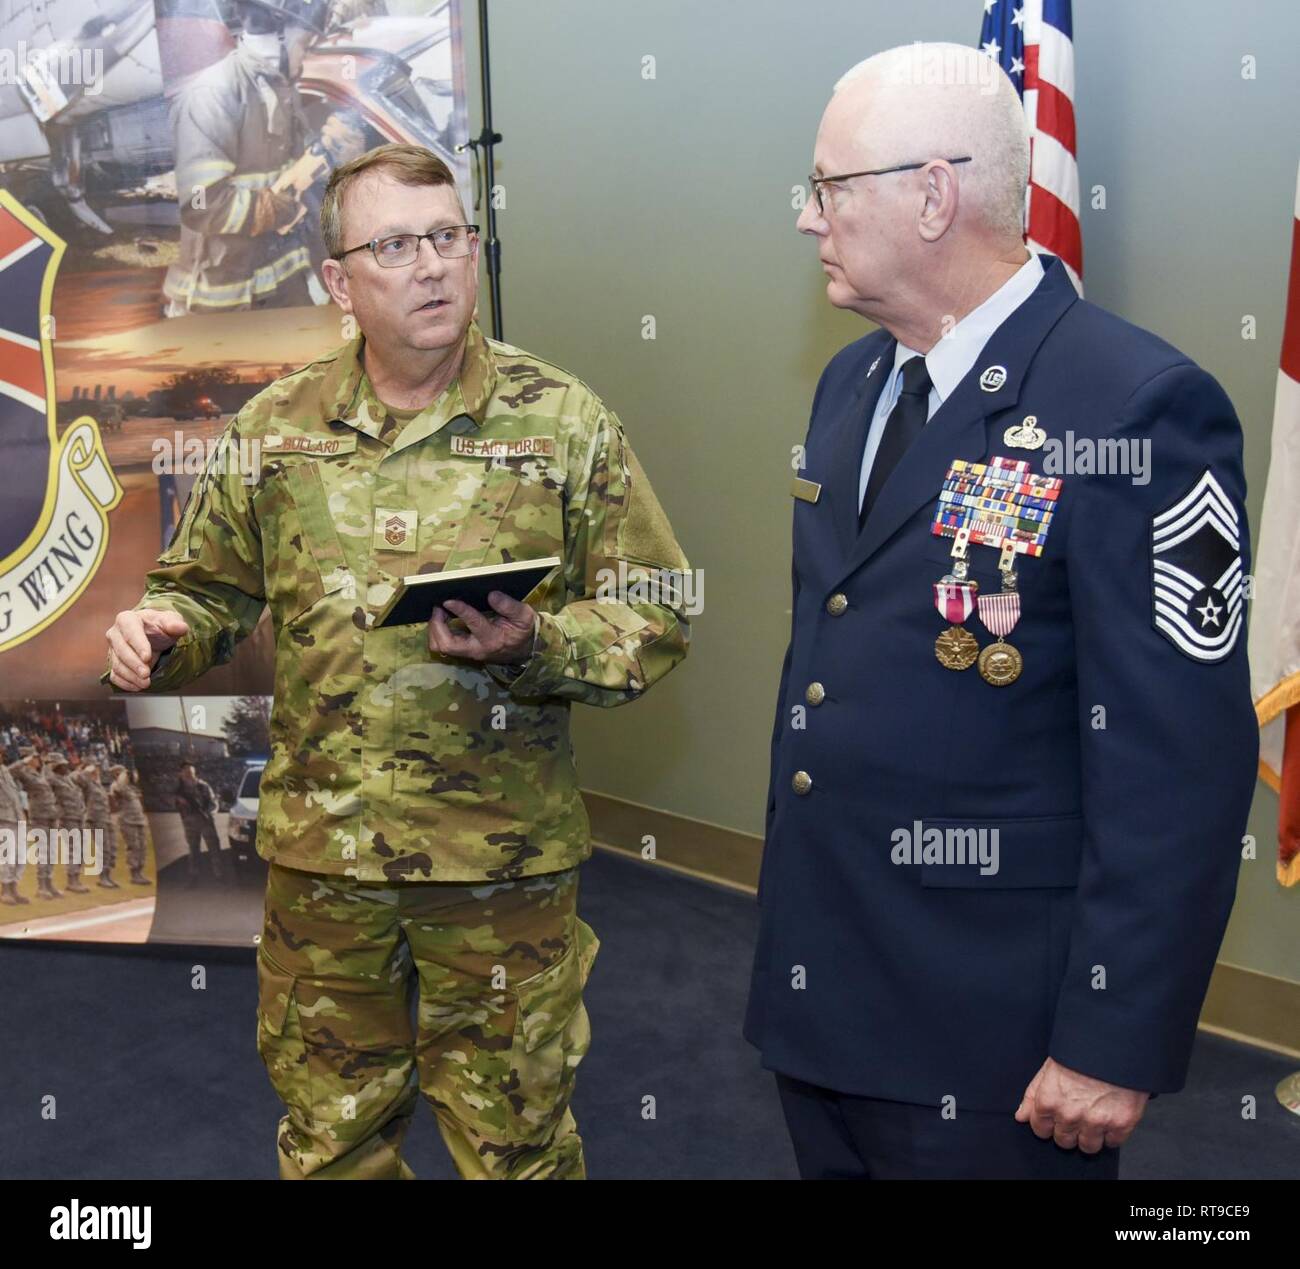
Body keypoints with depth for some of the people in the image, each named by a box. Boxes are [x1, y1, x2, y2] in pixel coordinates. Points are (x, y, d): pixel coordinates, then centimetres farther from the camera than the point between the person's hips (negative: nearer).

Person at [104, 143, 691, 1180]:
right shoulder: (275, 428, 3)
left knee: (513, 1143, 15)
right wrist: (162, 635, -8)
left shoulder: (564, 421, -3)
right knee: (329, 1140, 20)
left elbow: (656, 615, -3)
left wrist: (534, 646, -20)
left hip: (505, 861, -2)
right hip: (320, 853, 3)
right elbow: (213, 589, 14)